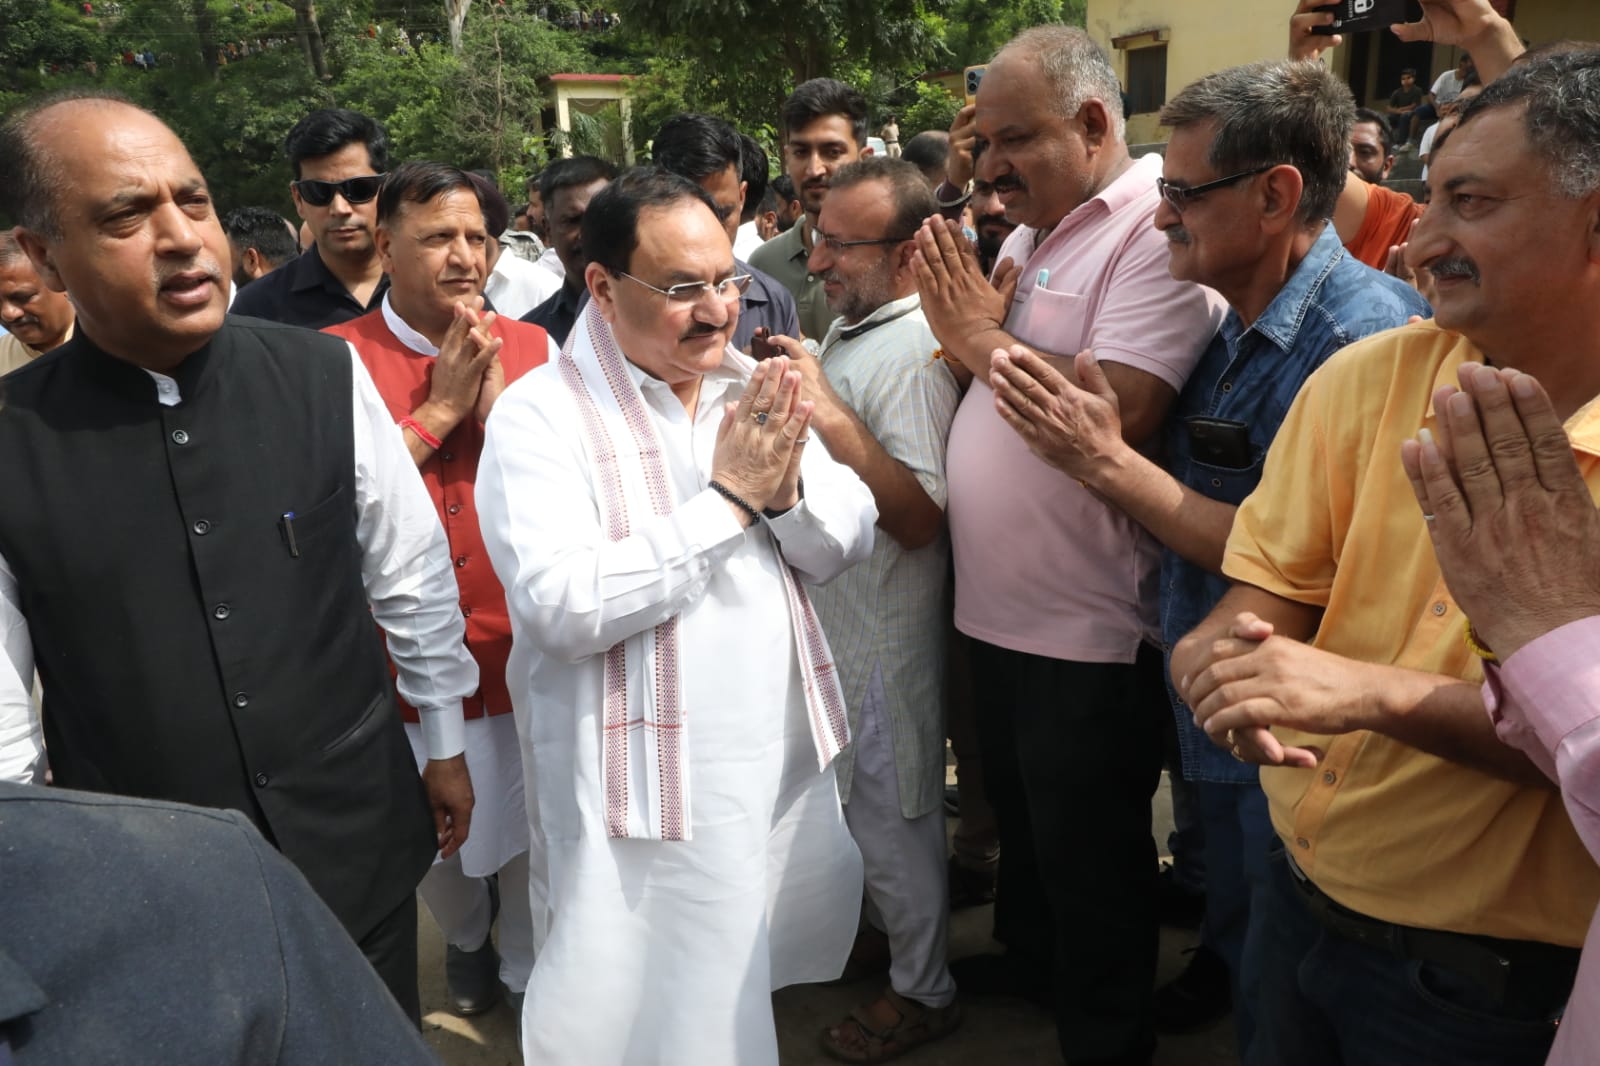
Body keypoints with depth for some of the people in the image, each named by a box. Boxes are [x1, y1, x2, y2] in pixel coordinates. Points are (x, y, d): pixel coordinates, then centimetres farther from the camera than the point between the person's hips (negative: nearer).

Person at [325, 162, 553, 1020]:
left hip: (525, 653, 1)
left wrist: (499, 408, -15)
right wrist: (438, 409, -14)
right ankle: (466, 939, 51)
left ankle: (530, 974, 40)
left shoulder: (530, 347, 0)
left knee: (535, 834, 14)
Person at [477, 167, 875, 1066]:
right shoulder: (541, 416, -14)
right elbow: (564, 606, -26)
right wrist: (729, 498, -21)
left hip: (790, 765, 6)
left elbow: (848, 548, 4)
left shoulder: (754, 392, 4)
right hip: (645, 797, -5)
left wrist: (786, 490, -18)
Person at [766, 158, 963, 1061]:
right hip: (831, 606, 9)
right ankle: (886, 921, 47)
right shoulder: (851, 324, 8)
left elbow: (919, 518, -29)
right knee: (863, 795, 24)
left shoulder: (915, 352, -23)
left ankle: (925, 989, 27)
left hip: (884, 625, -9)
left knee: (890, 808, 7)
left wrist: (829, 413, -32)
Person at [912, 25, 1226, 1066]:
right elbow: (975, 374, 13)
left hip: (1088, 629, -8)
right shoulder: (1033, 230, 10)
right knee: (1020, 810, 26)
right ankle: (1027, 957, 50)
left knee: (1088, 854, 11)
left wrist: (981, 335, -17)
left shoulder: (1160, 235, -18)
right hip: (1000, 604, 8)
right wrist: (964, 312, -8)